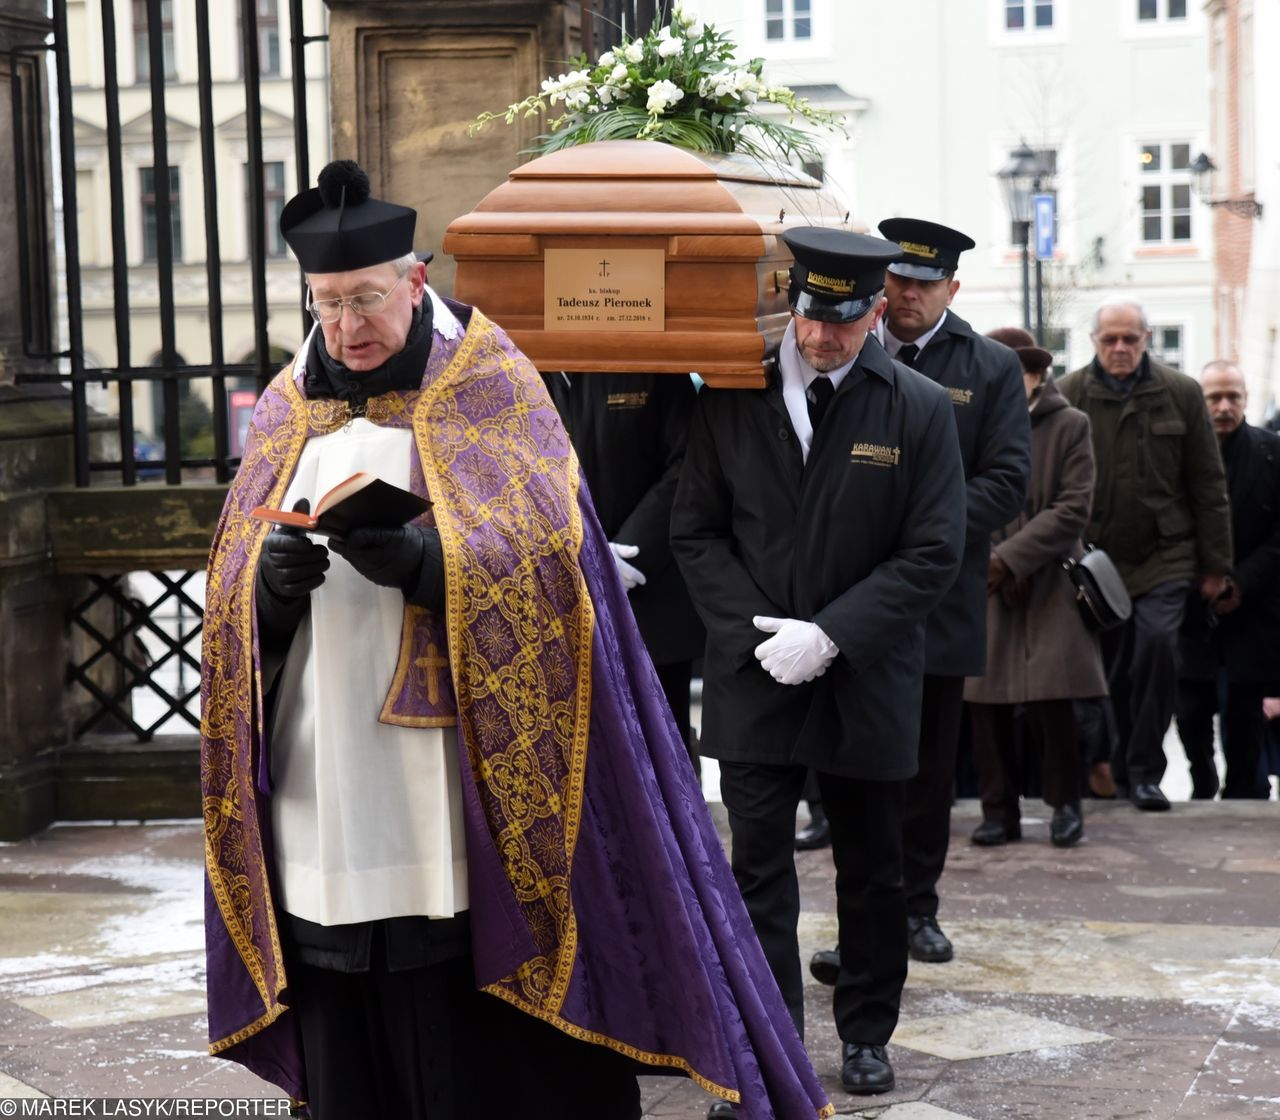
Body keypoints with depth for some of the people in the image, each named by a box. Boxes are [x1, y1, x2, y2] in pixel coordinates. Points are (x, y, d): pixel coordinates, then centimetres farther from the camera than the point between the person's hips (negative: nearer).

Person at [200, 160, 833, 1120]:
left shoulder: (485, 385, 1)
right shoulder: (292, 406, 14)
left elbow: (538, 553, -10)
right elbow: (234, 590, 10)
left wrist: (422, 560, -27)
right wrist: (270, 578, -14)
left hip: (456, 777, -4)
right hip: (324, 784, 4)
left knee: (476, 1039, -3)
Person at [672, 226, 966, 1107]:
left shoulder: (920, 410, -4)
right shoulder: (731, 397, 0)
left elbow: (933, 553, -7)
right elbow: (697, 530, 3)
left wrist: (830, 636, -14)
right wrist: (754, 630, -10)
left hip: (866, 682, 0)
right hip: (755, 676, 1)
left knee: (872, 874, 13)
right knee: (760, 871, 0)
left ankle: (867, 1034, 28)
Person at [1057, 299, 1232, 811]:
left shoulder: (1181, 394, 3)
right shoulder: (1069, 396, 0)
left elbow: (1208, 483, 6)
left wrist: (1215, 565, 4)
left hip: (1165, 556, 0)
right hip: (1095, 556, 1)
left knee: (1157, 642, -19)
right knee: (1114, 667, 4)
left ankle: (1143, 769, -7)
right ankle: (1122, 768, 21)